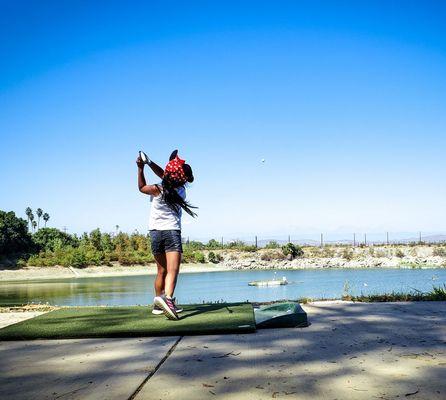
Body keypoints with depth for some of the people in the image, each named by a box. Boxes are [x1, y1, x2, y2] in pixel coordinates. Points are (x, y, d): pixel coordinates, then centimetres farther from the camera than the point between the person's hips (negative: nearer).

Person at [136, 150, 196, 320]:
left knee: (162, 270, 16)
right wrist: (149, 163, 11)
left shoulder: (157, 189, -8)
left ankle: (158, 305, 23)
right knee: (173, 270, -15)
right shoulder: (180, 190, -3)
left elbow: (141, 187, 15)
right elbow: (165, 176, 12)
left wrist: (140, 168, 15)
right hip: (172, 231, -3)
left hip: (155, 232, 3)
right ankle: (167, 297, -40)